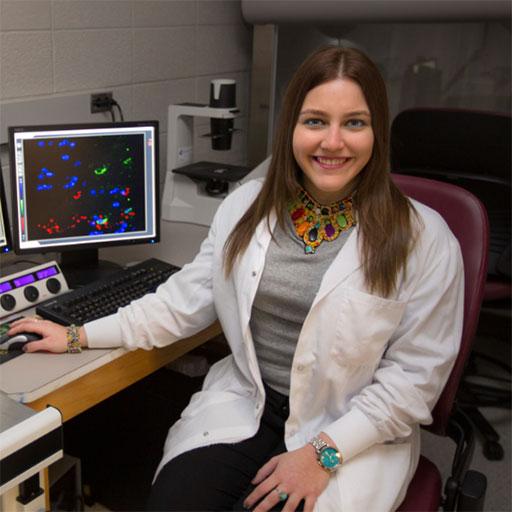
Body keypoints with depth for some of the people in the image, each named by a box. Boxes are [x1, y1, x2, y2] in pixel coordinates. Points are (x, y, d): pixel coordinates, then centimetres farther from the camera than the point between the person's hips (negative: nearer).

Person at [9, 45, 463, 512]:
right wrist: (80, 336, 8)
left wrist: (324, 451, -15)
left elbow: (415, 372, -7)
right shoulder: (246, 206, 1)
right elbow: (186, 299, 9)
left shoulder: (425, 239, -10)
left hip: (352, 431, -2)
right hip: (243, 403, 3)